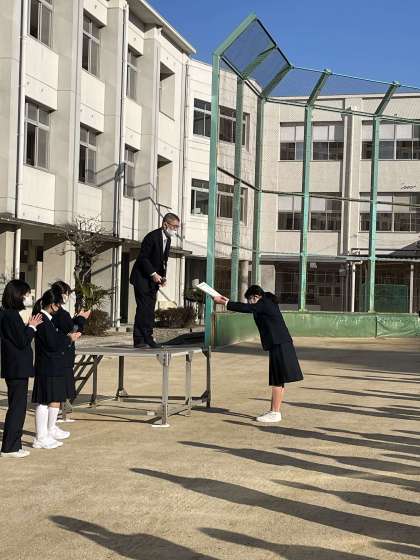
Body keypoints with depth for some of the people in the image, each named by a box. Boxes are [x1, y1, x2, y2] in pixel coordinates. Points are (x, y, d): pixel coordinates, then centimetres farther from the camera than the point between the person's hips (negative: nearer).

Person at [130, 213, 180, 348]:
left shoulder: (167, 239, 10)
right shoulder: (152, 237, -17)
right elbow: (143, 258, -18)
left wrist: (162, 276, 3)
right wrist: (153, 274, -22)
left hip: (153, 279, 8)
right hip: (142, 277, -8)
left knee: (150, 309, 6)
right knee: (144, 308, -10)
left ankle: (147, 338, 8)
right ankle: (139, 339, -9)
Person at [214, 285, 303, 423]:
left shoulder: (264, 304, -11)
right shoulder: (268, 303, 17)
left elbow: (246, 308, -15)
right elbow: (247, 308, 22)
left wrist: (224, 302, -10)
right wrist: (228, 301, 19)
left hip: (279, 346, -10)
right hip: (280, 345, 10)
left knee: (277, 381, -5)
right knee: (278, 380, 12)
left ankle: (275, 413, -2)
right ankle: (274, 411, 18)